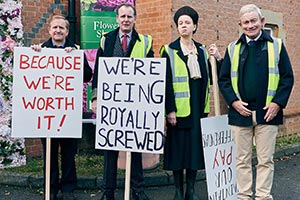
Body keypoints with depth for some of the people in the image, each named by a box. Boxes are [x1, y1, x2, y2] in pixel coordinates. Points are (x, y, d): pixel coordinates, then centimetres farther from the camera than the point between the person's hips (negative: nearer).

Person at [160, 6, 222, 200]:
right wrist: (170, 110, -13)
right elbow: (167, 82, -7)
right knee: (178, 147, 1)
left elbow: (212, 78, 8)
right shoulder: (169, 51, -1)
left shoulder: (202, 51, 11)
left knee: (195, 146, 6)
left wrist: (218, 58, -6)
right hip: (179, 107, -4)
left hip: (199, 107, 4)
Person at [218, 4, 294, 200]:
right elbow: (223, 79, 7)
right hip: (240, 112, 1)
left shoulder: (276, 45, 4)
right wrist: (234, 101, -7)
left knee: (266, 160, 5)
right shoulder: (233, 48, 7)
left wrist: (278, 103, -9)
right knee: (243, 160, 9)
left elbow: (287, 77, 2)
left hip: (267, 113, -1)